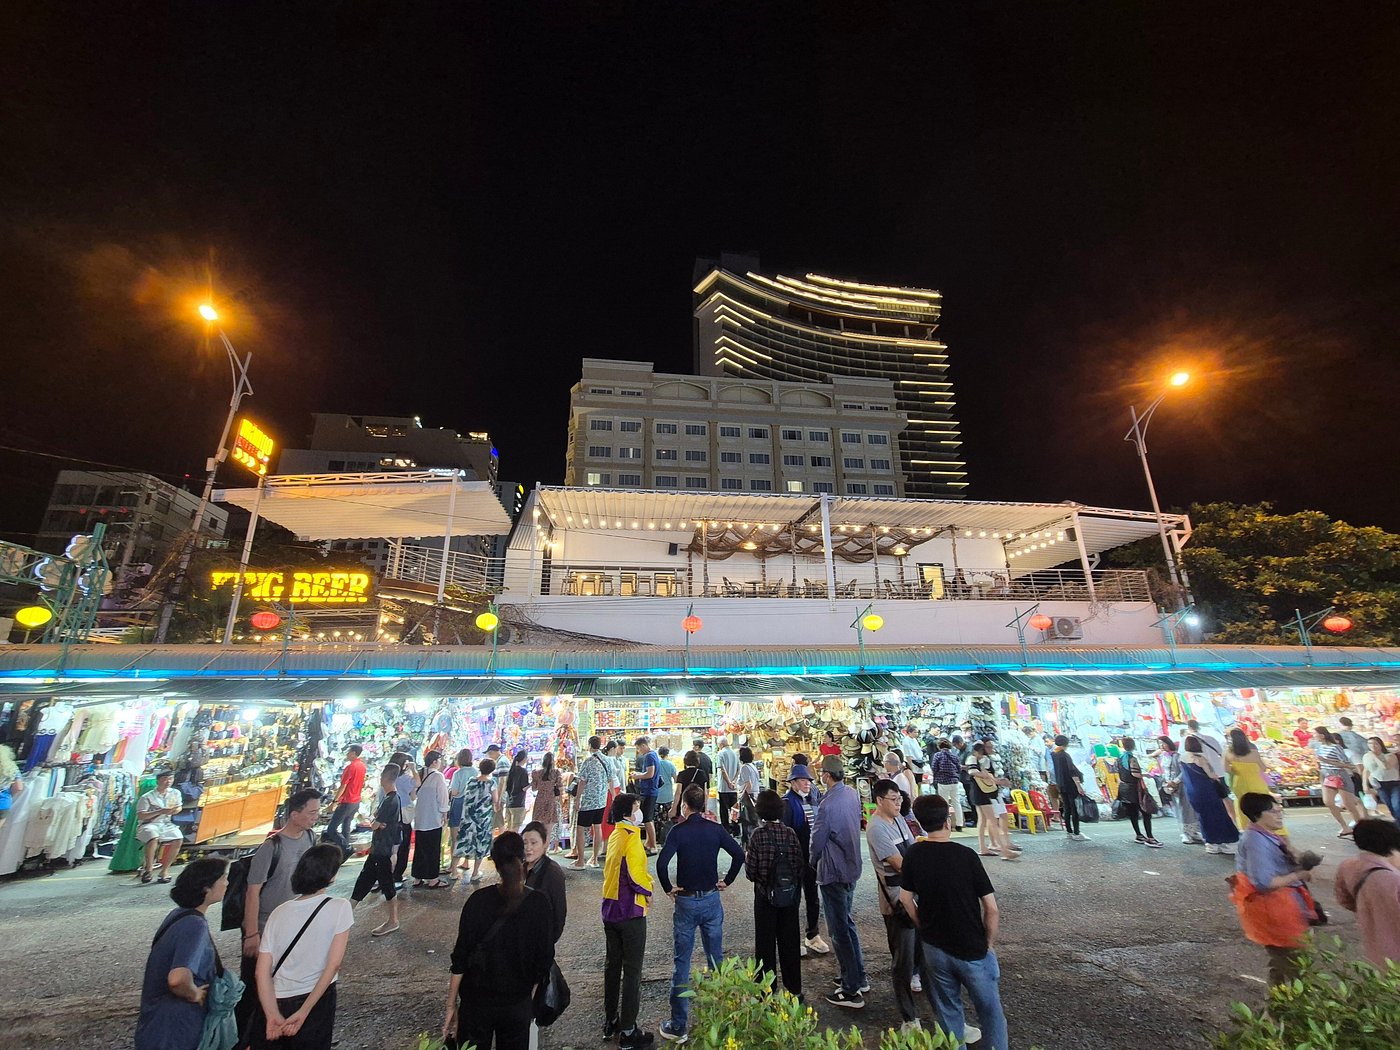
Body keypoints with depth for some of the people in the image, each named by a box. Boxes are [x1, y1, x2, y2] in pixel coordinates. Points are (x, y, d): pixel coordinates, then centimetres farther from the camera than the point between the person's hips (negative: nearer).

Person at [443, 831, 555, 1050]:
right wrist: (530, 999, 9)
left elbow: (460, 958, -11)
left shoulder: (479, 900, -17)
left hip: (476, 1001, 0)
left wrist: (451, 1006, 1)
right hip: (518, 1003, 0)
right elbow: (544, 960, -6)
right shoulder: (540, 904, -14)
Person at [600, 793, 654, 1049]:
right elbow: (635, 873, -26)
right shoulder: (631, 838, -22)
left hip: (610, 909, 9)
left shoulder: (615, 836, 6)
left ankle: (610, 1021, 34)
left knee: (612, 964, 20)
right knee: (632, 971, 4)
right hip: (630, 912, -8)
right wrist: (647, 890, -8)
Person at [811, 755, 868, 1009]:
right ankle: (859, 978, 36)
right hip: (852, 868, 8)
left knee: (840, 930, 6)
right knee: (846, 922, 24)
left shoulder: (827, 804, -27)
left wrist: (814, 862, 4)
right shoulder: (853, 794, -3)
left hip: (833, 873, -8)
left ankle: (851, 991, 17)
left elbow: (817, 842, -17)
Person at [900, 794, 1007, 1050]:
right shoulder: (965, 855, -19)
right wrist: (989, 943, 2)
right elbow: (991, 908, -14)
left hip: (934, 948, 3)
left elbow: (906, 898, 0)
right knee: (990, 1011, 20)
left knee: (948, 1010, 21)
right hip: (972, 949, -3)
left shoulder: (913, 854, -9)